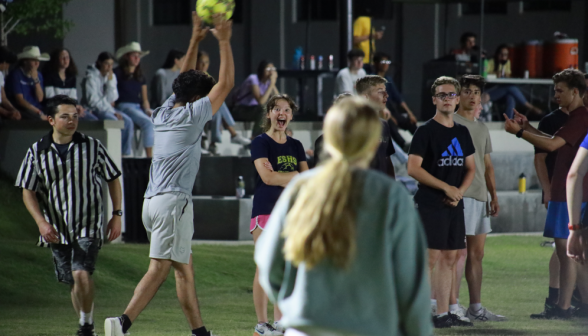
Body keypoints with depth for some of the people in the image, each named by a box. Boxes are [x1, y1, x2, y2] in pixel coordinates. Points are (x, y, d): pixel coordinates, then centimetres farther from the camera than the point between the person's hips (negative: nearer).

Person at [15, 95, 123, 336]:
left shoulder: (93, 147, -1)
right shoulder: (37, 152, 1)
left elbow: (113, 179, 9)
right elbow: (28, 191, 3)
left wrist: (117, 215, 3)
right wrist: (41, 222, -10)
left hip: (88, 225, -2)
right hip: (57, 229, 3)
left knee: (82, 274, -21)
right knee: (72, 281, 8)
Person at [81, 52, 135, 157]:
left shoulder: (111, 76, 9)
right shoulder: (91, 78, -10)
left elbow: (112, 98, 1)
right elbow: (92, 100, -16)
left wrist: (110, 81, -9)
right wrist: (111, 111, -16)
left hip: (106, 109, 7)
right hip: (92, 110, -7)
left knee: (127, 121, -17)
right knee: (114, 121, -31)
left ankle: (125, 153, -18)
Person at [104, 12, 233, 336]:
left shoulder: (164, 112, 15)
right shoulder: (192, 115, -4)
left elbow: (184, 81, 31)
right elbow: (226, 82, -1)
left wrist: (195, 40, 33)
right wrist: (223, 41, 5)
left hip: (152, 201, 9)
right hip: (173, 201, -9)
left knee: (184, 269, 15)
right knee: (158, 269, -15)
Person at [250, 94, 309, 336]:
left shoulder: (295, 146, 15)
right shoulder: (260, 142, -3)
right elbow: (267, 177, -15)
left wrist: (280, 177, -10)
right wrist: (295, 176, -5)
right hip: (265, 210, -6)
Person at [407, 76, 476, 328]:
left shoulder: (462, 132, 14)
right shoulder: (426, 131, -6)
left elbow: (471, 168, 19)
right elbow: (413, 168, -13)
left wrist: (460, 191, -1)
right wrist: (446, 187, -15)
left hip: (454, 205, 7)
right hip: (430, 204, -7)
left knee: (450, 258, 8)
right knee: (431, 257, -10)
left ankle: (443, 314, 14)